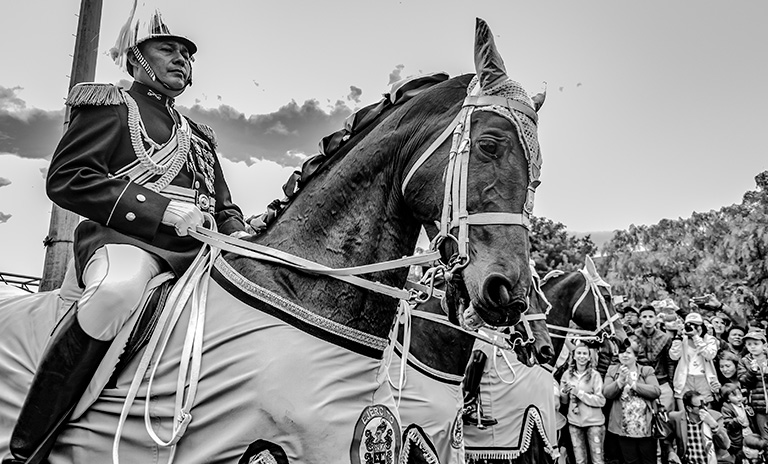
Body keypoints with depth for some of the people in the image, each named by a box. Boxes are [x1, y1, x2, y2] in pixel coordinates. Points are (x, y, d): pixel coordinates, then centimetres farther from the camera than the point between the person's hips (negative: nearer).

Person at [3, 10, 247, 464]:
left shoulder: (199, 135, 28)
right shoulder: (111, 107, 9)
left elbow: (224, 205, 31)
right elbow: (65, 179, -5)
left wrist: (238, 233, 6)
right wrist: (159, 208, -15)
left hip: (196, 250, 7)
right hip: (123, 237, -6)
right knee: (118, 288, -39)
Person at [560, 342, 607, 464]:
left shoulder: (595, 375, -7)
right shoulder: (567, 374, 3)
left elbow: (601, 401, -12)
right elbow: (563, 401, 10)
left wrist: (580, 393, -17)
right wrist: (564, 392, -10)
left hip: (594, 422, -3)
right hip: (574, 422, 3)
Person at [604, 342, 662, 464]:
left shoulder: (646, 371, 3)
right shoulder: (612, 371, 6)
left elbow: (656, 391, -12)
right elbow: (607, 393, -6)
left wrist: (633, 384, -18)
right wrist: (620, 381, -20)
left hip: (645, 427, -1)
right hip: (624, 428, 1)